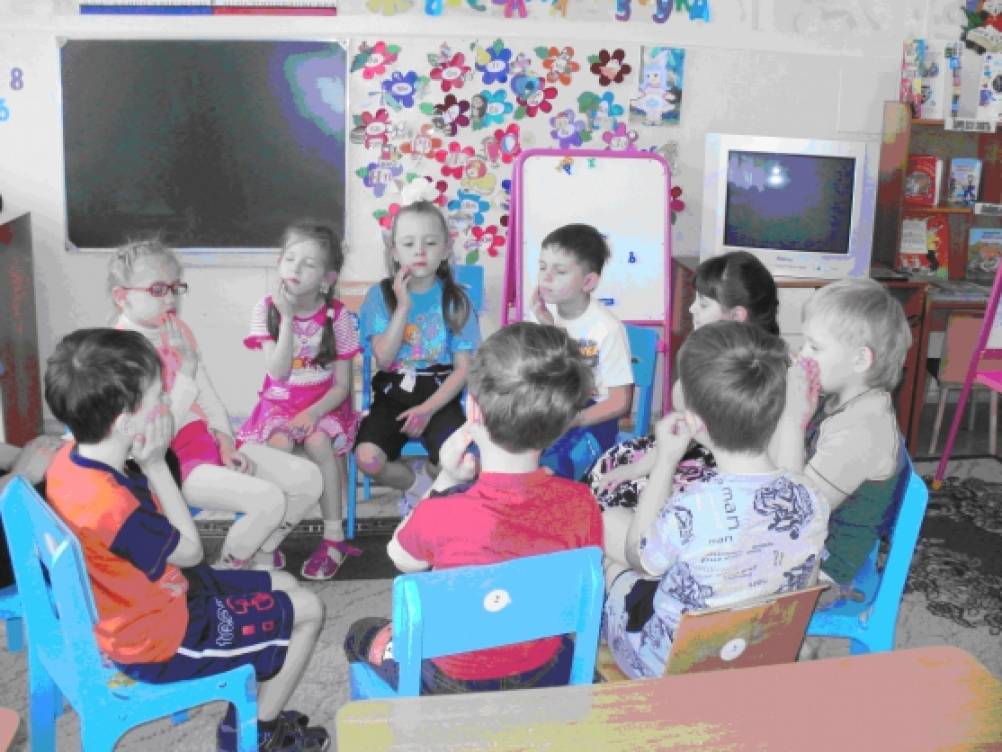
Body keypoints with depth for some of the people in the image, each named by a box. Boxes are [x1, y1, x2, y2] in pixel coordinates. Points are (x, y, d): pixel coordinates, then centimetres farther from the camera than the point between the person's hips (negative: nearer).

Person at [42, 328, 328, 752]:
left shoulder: (70, 460, -10)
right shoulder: (112, 506, -39)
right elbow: (191, 550, -18)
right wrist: (155, 466, -20)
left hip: (132, 610, 9)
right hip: (158, 640, -9)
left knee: (283, 586, 18)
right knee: (307, 610, 3)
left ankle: (250, 709, 28)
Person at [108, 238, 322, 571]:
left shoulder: (179, 331, 6)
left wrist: (225, 442, 0)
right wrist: (186, 372, -26)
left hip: (208, 441, 8)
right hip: (174, 461, -8)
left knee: (308, 479, -3)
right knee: (268, 499, -26)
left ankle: (263, 553, 20)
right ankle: (227, 571, 3)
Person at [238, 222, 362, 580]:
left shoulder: (338, 316, -7)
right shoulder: (267, 309, -6)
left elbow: (342, 385, -5)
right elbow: (278, 372, -16)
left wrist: (313, 413, -22)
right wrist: (287, 317, -21)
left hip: (324, 405, -1)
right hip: (280, 403, 1)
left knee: (318, 441, -31)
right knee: (278, 443, -31)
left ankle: (333, 537, -18)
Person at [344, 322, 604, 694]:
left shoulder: (441, 515, -32)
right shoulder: (580, 504, -24)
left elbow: (402, 559, -7)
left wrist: (445, 479, -12)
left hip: (456, 688, -3)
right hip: (548, 677, 4)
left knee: (362, 633, 25)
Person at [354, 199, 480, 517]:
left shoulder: (455, 299, 2)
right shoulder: (380, 295, 3)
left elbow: (463, 368, -2)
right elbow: (384, 359, -8)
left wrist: (428, 409, -14)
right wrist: (403, 306, -14)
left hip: (439, 396, 0)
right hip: (392, 395, 1)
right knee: (367, 458, -27)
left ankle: (422, 488, 8)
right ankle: (426, 489, 5)